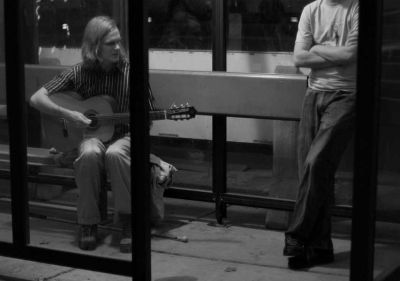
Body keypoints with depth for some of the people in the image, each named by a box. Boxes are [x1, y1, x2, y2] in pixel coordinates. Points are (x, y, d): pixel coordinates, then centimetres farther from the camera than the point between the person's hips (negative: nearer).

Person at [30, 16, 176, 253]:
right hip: (91, 135, 1)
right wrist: (68, 115, -16)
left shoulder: (129, 71, -3)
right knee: (89, 153, -36)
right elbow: (37, 98, -4)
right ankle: (88, 224, -22)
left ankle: (129, 221, -22)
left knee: (115, 153, -37)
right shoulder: (80, 73, -3)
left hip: (124, 135, -1)